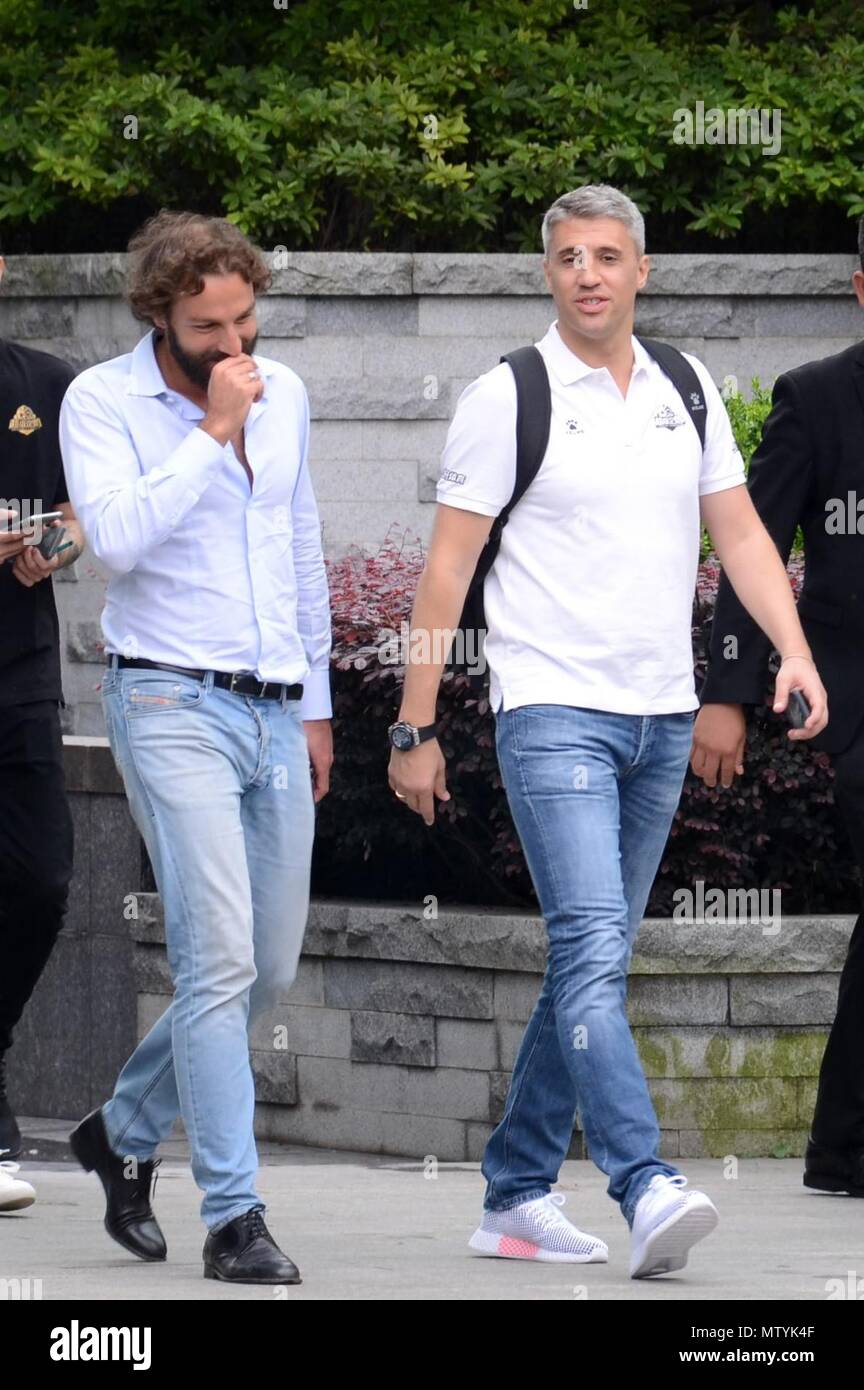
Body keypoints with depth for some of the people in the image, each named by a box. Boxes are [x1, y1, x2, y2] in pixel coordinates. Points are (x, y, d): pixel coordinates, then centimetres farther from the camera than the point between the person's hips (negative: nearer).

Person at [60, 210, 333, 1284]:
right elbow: (118, 536, -23)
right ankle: (233, 1216, -13)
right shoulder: (102, 401, -6)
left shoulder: (284, 393, 11)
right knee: (220, 960, -15)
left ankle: (126, 1129, 31)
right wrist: (213, 429, -20)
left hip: (275, 713, 6)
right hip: (172, 705, -6)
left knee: (270, 969, 10)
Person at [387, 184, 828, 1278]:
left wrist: (795, 650, -4)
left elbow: (739, 533, 13)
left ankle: (517, 1196, 18)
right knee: (593, 951, -18)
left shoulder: (686, 389, 11)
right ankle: (647, 1193, -27)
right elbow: (446, 569, -4)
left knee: (593, 962, 10)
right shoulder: (508, 396, -5)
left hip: (662, 720, 6)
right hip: (553, 711, -6)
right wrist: (414, 731, -6)